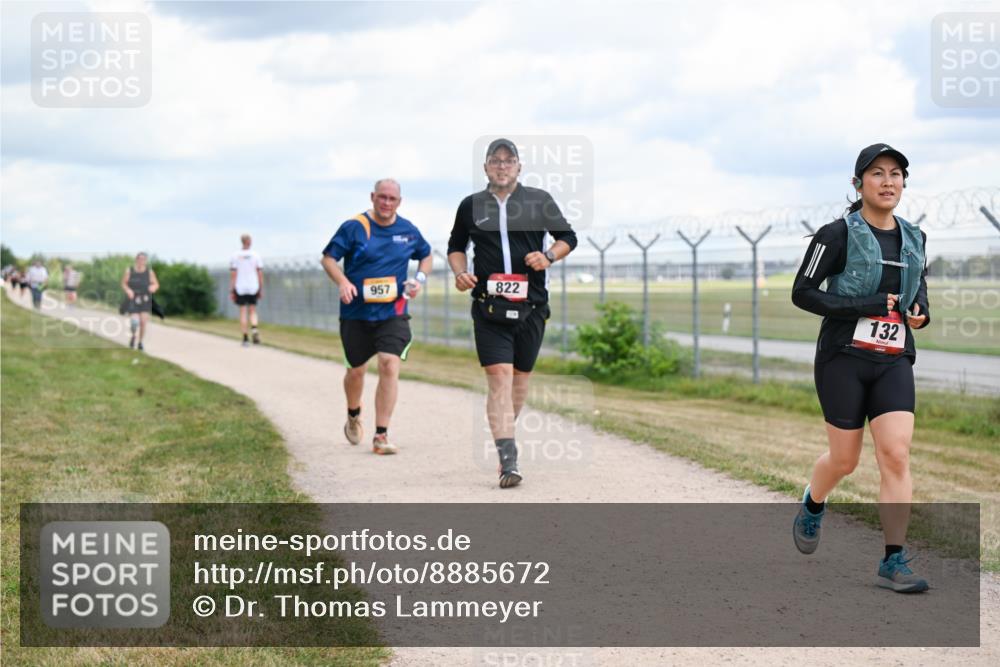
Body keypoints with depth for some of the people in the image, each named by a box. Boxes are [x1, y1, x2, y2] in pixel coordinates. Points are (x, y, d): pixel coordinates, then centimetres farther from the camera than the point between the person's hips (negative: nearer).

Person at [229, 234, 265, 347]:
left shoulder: (235, 256, -3)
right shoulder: (256, 255, -1)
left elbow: (233, 275, -5)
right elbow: (260, 274, -1)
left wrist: (231, 291, -1)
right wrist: (261, 290, 5)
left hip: (240, 288, -1)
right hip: (253, 287, 1)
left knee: (243, 312, 6)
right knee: (253, 311, 12)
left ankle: (245, 338, 4)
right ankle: (254, 330, -15)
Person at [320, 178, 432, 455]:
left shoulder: (408, 230, 5)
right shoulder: (354, 227, -5)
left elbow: (426, 255, 22)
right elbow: (328, 258, -2)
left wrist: (420, 279, 3)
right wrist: (343, 282, -19)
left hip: (393, 313, 1)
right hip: (356, 312, -1)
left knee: (390, 365, -16)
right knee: (356, 370, 10)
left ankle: (381, 436, -11)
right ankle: (353, 416, 43)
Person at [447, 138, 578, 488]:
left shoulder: (539, 200, 6)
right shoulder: (471, 206, 8)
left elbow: (567, 237, 13)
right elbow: (456, 245, 21)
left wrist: (549, 255, -7)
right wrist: (460, 272, 2)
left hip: (531, 305, 1)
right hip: (488, 305, -1)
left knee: (520, 375, 10)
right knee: (498, 376, -13)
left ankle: (505, 431, 36)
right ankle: (508, 459, -19)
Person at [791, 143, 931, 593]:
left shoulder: (914, 239, 10)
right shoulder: (838, 235, -6)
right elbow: (802, 292, -9)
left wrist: (921, 312, 3)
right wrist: (862, 307, -18)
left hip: (893, 361, 4)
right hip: (844, 358, -4)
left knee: (896, 456, -10)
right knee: (844, 460, 4)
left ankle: (893, 562, -8)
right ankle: (812, 505, 39)